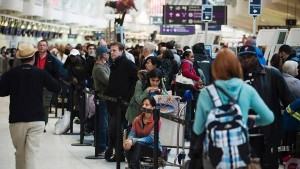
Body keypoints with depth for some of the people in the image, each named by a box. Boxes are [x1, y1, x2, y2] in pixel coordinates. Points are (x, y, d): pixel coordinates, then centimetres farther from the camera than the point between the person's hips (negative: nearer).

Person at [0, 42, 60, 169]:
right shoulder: (41, 74, -6)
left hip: (17, 119, 1)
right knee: (32, 153, -3)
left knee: (20, 152, 15)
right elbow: (57, 88, 1)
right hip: (37, 119, -1)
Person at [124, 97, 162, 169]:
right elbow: (132, 134, -6)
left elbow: (151, 138, -25)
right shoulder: (137, 119, 4)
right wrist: (129, 140, -33)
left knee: (139, 144, -34)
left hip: (154, 148, -4)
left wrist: (133, 141, -38)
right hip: (139, 147, 5)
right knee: (128, 145, -28)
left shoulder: (156, 120, -13)